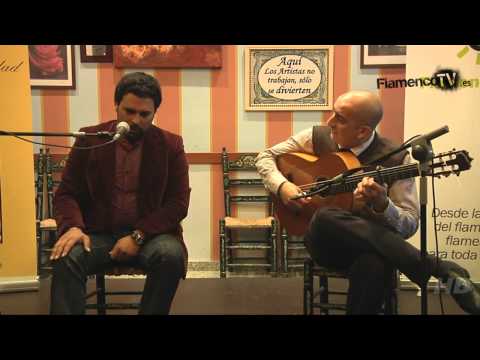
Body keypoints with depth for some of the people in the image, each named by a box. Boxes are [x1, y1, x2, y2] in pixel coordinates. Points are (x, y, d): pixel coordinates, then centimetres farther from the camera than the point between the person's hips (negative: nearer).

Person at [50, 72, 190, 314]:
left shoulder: (171, 146, 1)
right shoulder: (90, 139, 4)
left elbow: (178, 203, -3)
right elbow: (66, 193, 5)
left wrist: (138, 236, -17)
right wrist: (73, 227, -17)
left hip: (149, 233, 0)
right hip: (98, 233, 1)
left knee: (171, 255, -32)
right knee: (66, 258, -30)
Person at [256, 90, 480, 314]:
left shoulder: (396, 159, -9)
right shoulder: (316, 138, -1)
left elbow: (410, 225, -10)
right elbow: (266, 156, 9)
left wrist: (381, 204, -32)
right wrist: (282, 186, -11)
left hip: (370, 243, -3)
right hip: (323, 241, 4)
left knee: (373, 263, -44)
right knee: (326, 217, -37)